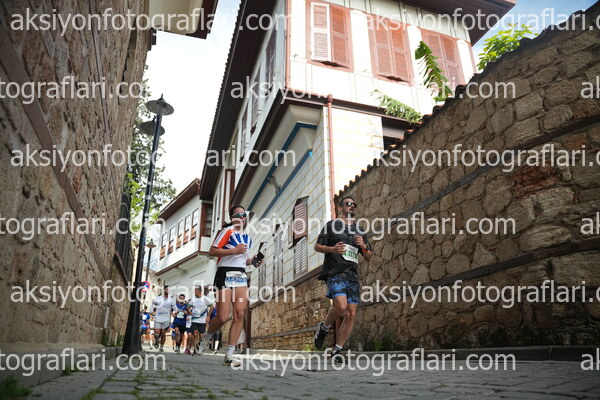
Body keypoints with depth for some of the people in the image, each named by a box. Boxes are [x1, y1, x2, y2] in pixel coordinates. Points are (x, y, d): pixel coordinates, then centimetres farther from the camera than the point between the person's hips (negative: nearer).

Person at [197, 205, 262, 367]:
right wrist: (234, 250, -17)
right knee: (223, 317, -9)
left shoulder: (248, 238, 19)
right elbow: (212, 251, -10)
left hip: (241, 276, 6)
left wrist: (252, 261, 9)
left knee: (240, 314, -8)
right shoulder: (227, 231, -3)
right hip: (225, 274, -6)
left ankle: (229, 355, -2)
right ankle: (206, 339, 23)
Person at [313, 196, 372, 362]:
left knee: (351, 314, -2)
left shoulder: (360, 231, 21)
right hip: (335, 273, -5)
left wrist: (364, 247, 1)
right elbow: (317, 246, 5)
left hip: (352, 276, 5)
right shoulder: (331, 225, 9)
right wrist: (332, 249, -13)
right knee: (341, 306, -25)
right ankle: (324, 327, 6)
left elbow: (368, 257, 22)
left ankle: (337, 351, 11)